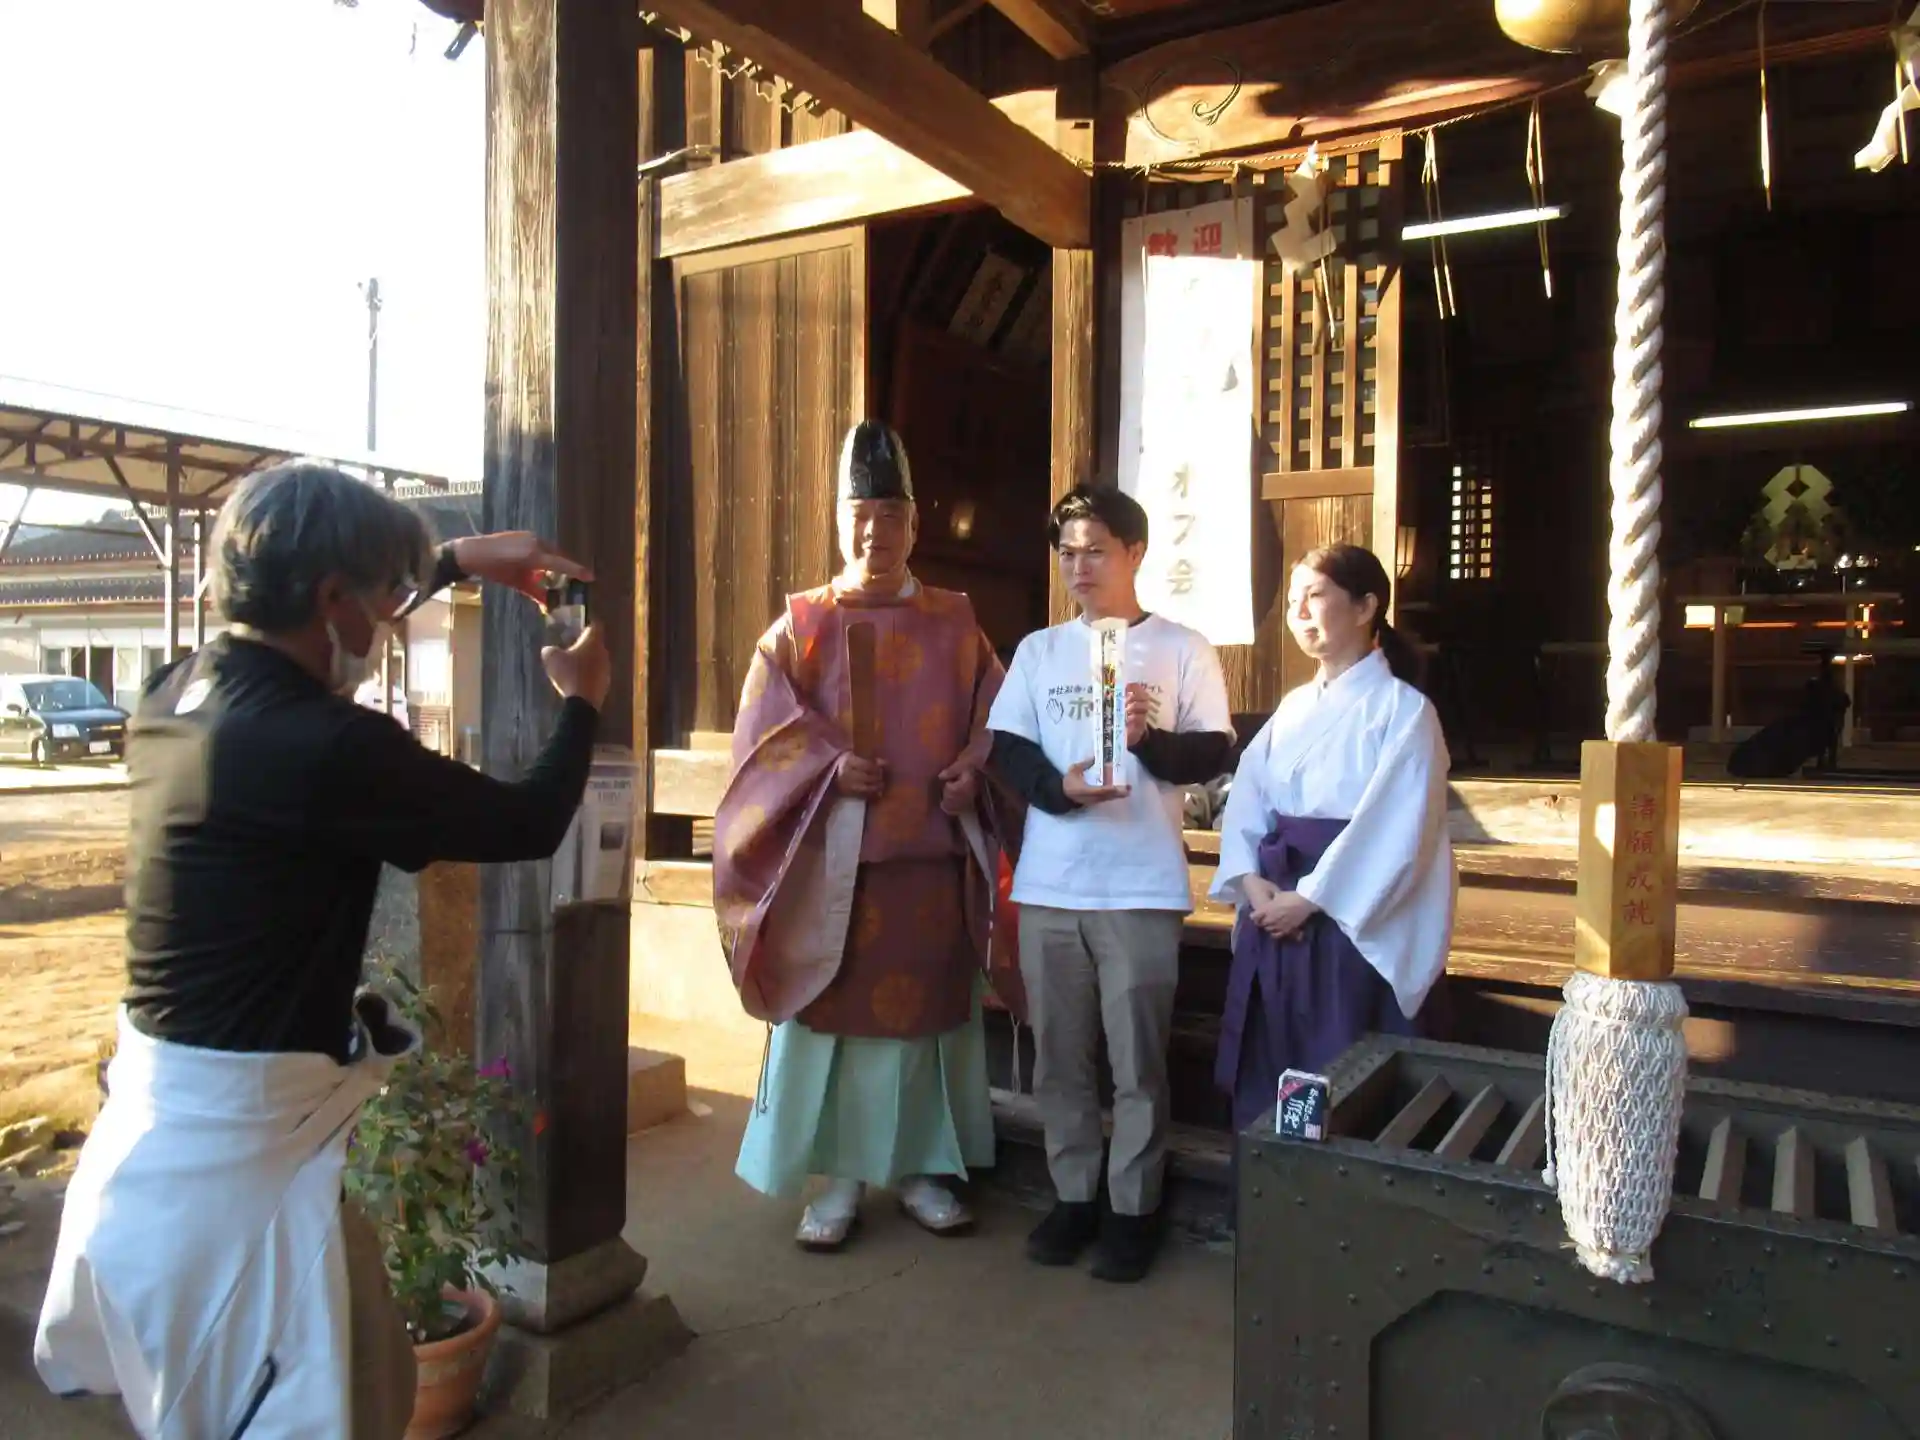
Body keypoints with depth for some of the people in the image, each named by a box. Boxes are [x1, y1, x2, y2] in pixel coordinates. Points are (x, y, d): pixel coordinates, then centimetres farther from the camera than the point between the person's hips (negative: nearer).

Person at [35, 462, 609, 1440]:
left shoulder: (178, 694, 0)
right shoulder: (325, 748, -27)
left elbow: (297, 626, 22)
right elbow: (529, 826, -15)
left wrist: (456, 561, 26)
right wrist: (580, 700, 3)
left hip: (164, 1111, 9)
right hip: (233, 1138, -9)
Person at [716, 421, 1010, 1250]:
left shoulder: (954, 625, 9)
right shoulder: (799, 626, 5)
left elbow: (994, 721, 9)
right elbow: (765, 731, -2)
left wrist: (972, 771, -10)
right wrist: (830, 768, -16)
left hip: (932, 855, 2)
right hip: (833, 859, -1)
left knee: (927, 1011, 9)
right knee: (834, 1013, 3)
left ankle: (919, 1168, 23)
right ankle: (839, 1177, 17)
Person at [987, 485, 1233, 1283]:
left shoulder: (1183, 648, 3)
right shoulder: (1038, 650, 11)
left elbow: (1214, 752, -1)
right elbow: (1006, 750, 4)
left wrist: (1151, 740, -20)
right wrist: (1060, 786, -15)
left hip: (1143, 886, -3)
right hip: (1049, 884, 3)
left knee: (1138, 1060, 3)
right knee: (1058, 1056, 11)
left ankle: (1134, 1208, 18)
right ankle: (1073, 1196, 26)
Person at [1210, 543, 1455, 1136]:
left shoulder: (1403, 709, -6)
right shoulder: (1294, 707, 13)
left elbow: (1393, 830, -15)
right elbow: (1245, 798, 6)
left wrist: (1308, 898, -16)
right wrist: (1252, 881, -10)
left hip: (1353, 925, -6)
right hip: (1273, 917, 6)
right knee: (1262, 1080, 11)